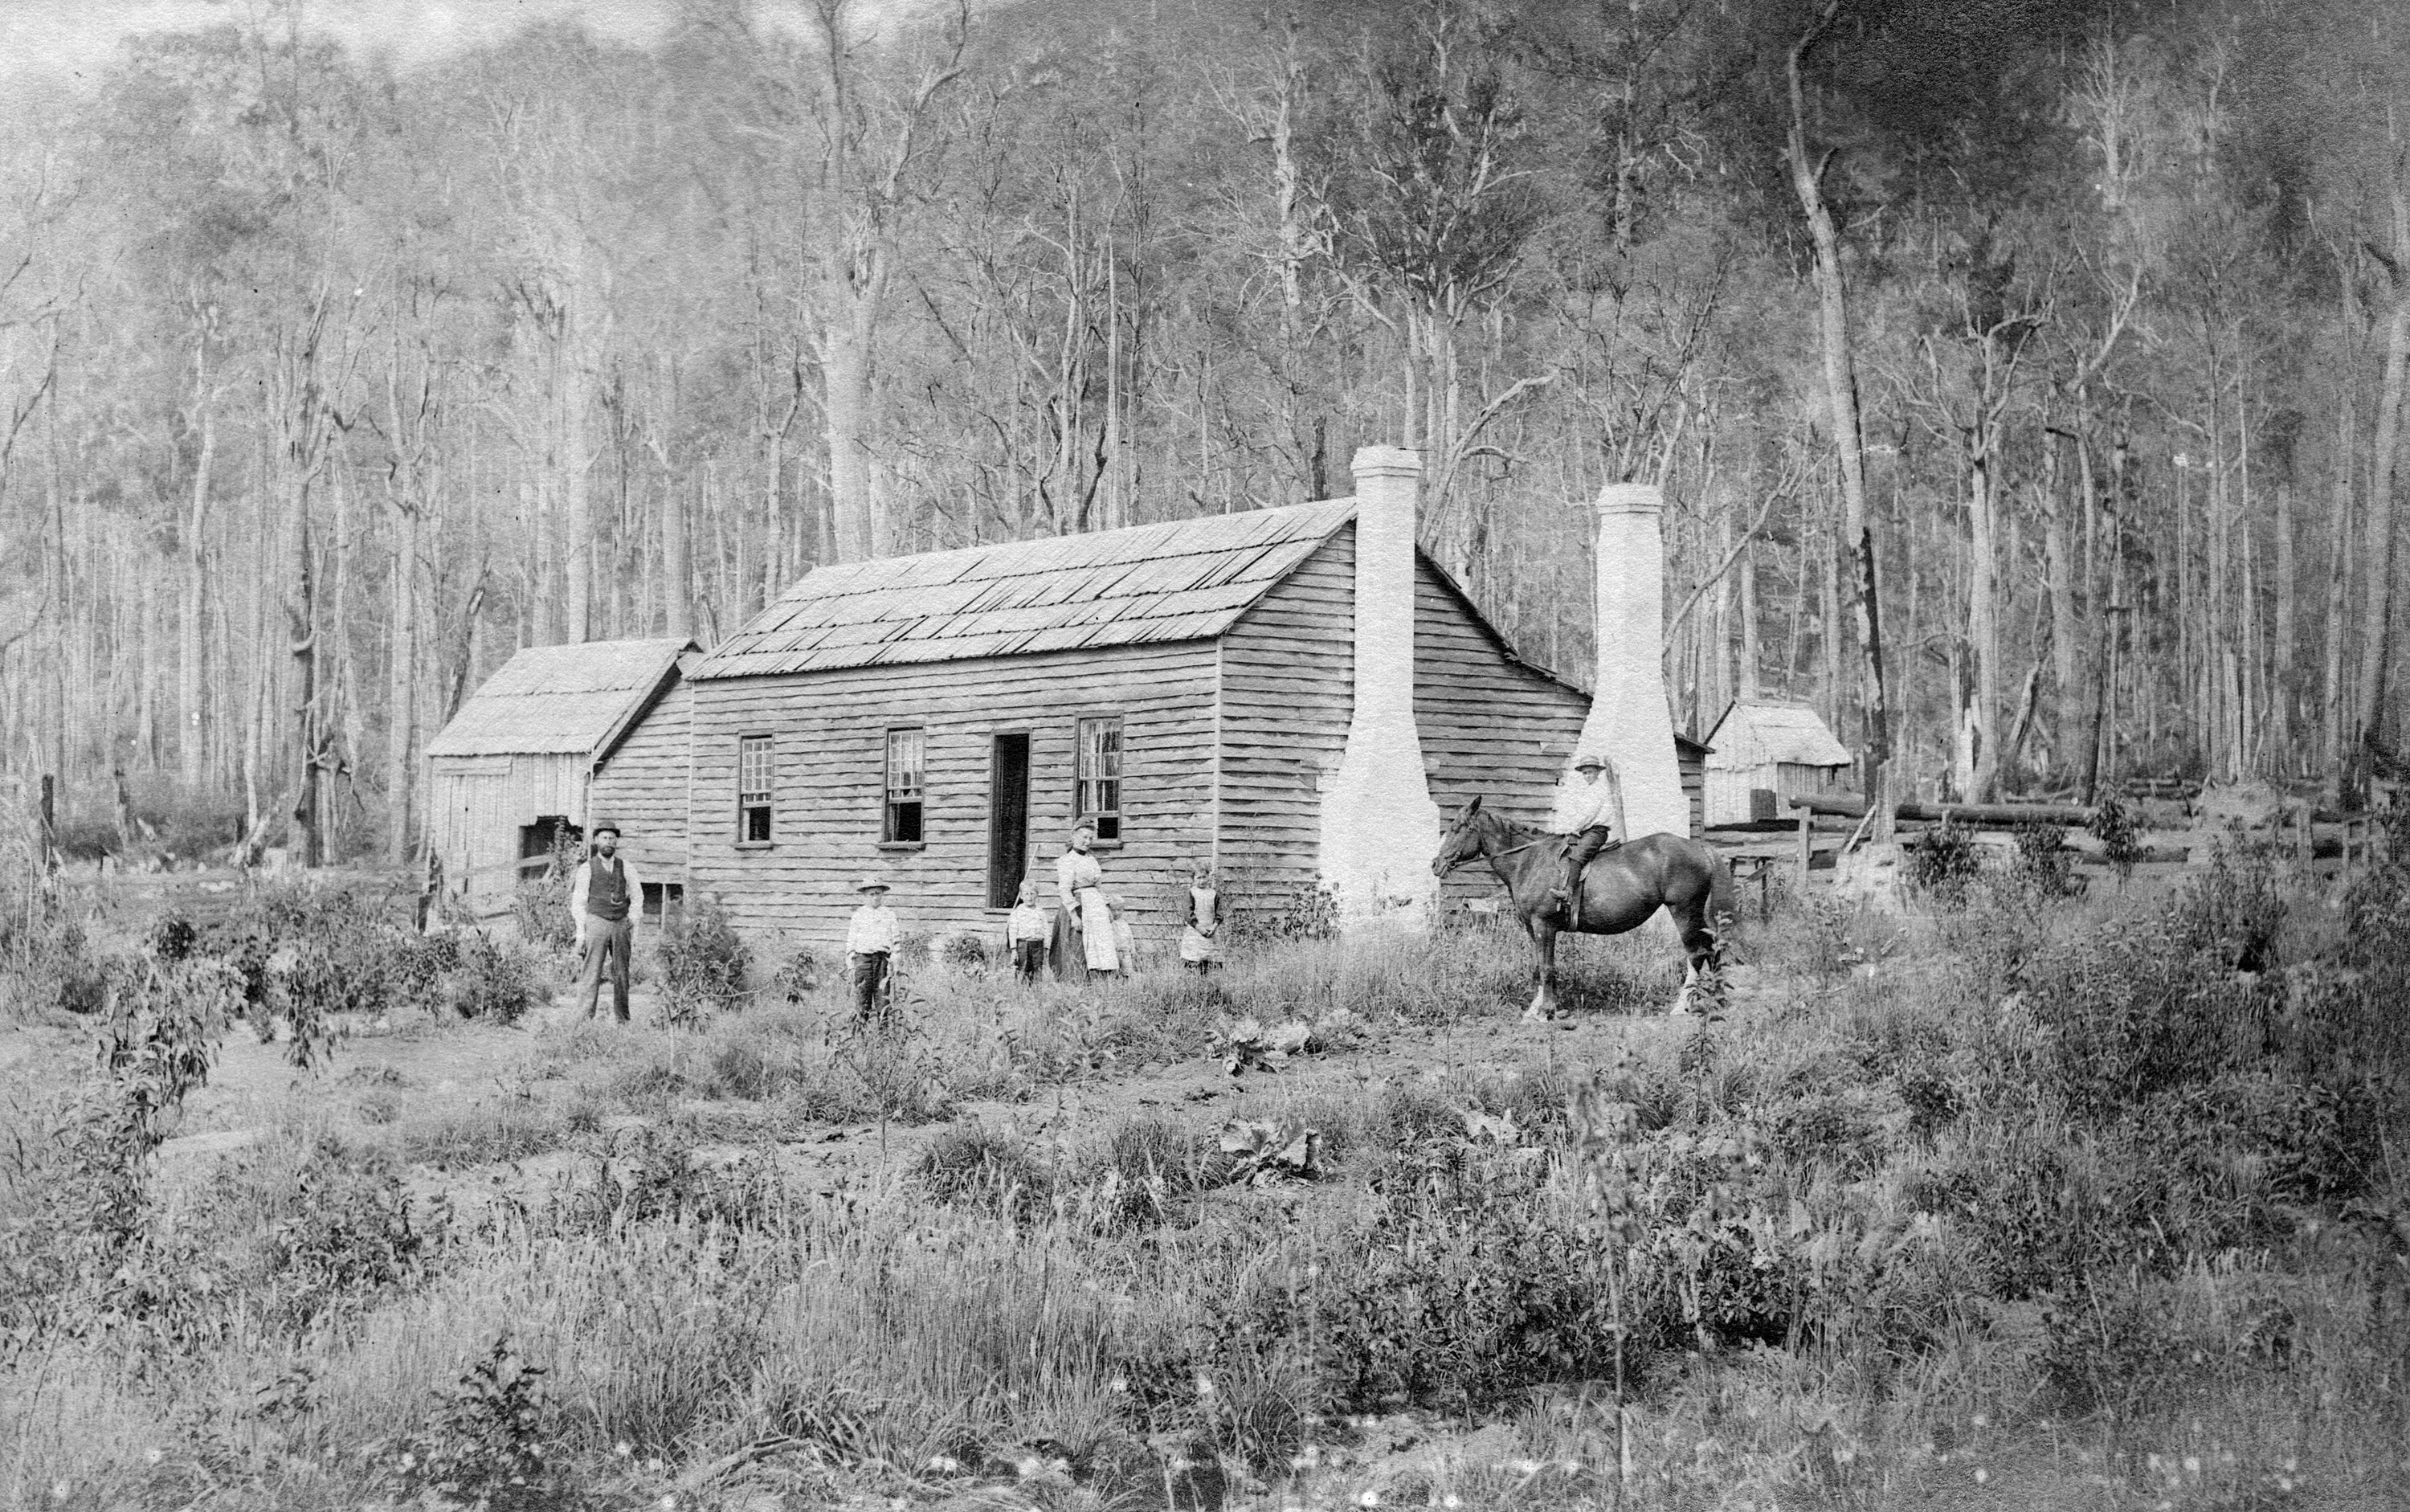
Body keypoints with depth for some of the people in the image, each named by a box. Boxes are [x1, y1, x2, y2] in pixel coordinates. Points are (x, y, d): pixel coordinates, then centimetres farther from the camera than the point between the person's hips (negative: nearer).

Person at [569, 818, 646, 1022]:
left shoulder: (626, 867, 10)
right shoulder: (586, 869, 4)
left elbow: (637, 897, 15)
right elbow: (578, 902, 4)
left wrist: (632, 919, 1)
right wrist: (581, 933, -3)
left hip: (621, 924, 3)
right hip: (596, 922, -3)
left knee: (621, 975, 7)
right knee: (592, 973, -10)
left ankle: (623, 1020, 14)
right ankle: (587, 1019, -10)